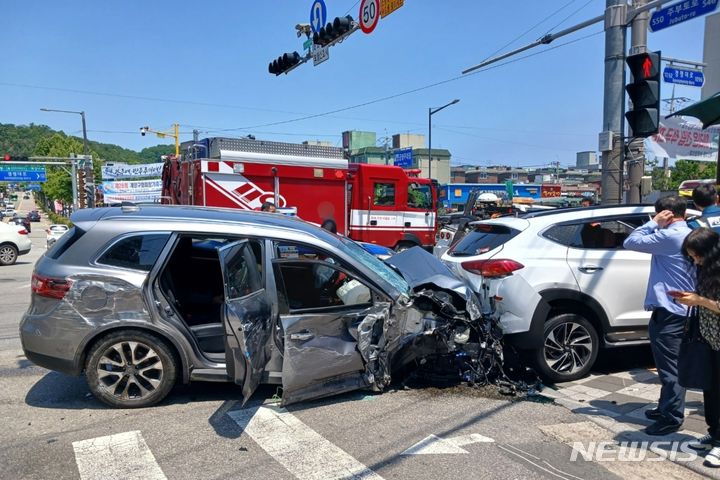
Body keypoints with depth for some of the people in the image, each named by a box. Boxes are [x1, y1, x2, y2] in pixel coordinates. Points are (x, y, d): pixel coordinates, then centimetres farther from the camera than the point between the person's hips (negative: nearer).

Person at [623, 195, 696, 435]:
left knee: (669, 366, -2)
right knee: (672, 365, 19)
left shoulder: (670, 235, -17)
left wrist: (654, 223, -8)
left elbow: (631, 242, -15)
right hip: (682, 310, 10)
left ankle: (671, 418, 5)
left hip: (668, 312, -10)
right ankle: (667, 408, 31)